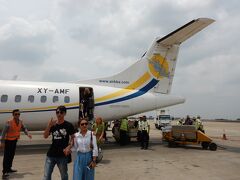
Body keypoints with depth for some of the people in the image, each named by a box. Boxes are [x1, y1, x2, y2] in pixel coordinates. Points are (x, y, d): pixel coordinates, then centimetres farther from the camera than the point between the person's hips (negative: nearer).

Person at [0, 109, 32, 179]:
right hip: (8, 140, -6)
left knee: (12, 155, 16)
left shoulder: (20, 121, -4)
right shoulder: (9, 122, -22)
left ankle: (9, 168, 31)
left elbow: (24, 128, 7)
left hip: (14, 140, 7)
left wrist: (28, 134, -11)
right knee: (6, 156, -6)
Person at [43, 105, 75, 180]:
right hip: (51, 154, 3)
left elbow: (73, 138, -2)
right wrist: (49, 126, -19)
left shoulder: (68, 125, -6)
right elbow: (45, 136, -5)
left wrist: (69, 147, -19)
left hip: (63, 155, -3)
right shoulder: (52, 125, 3)